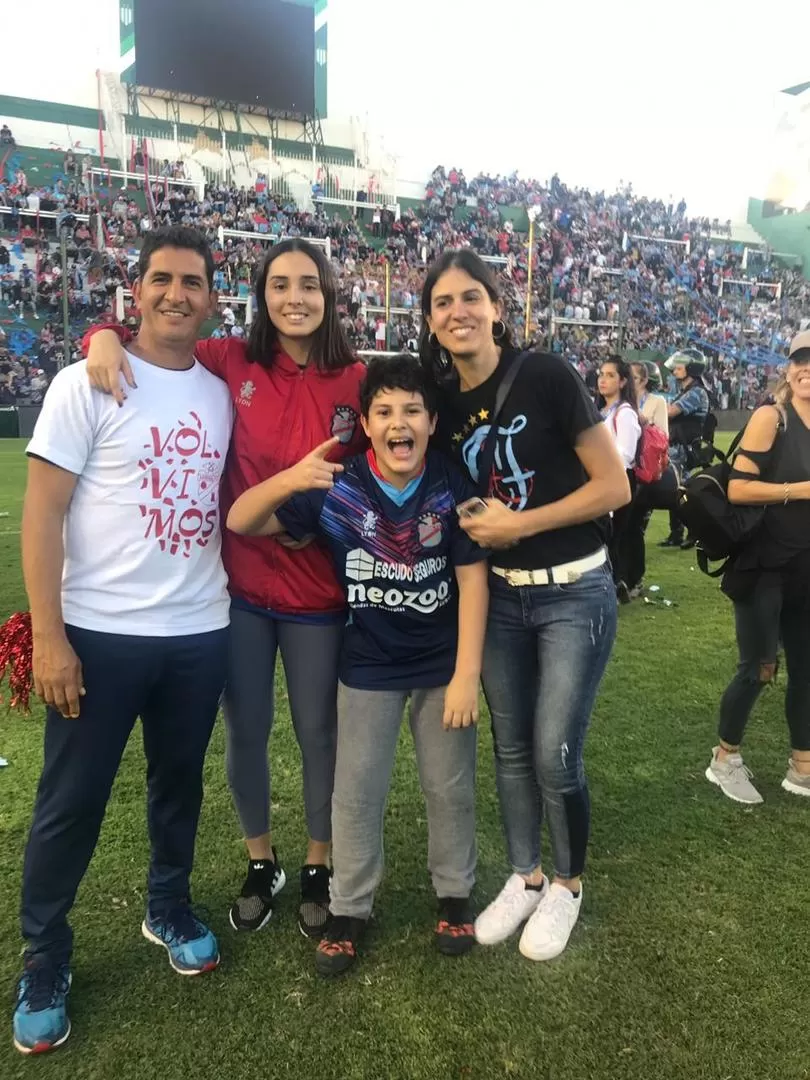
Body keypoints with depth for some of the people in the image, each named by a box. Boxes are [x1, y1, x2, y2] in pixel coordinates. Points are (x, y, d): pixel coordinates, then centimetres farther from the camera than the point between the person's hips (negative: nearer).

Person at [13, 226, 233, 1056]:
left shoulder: (220, 394, 7)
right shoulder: (86, 384, -7)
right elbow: (41, 511, -9)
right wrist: (47, 635, -14)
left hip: (200, 631, 4)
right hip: (100, 633, -4)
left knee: (179, 782, 19)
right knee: (71, 803, 9)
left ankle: (168, 908, 43)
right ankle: (44, 960, 31)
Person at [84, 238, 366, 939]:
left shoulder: (357, 381, -6)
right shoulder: (234, 363, -4)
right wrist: (108, 337, -15)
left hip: (319, 593, -1)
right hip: (240, 588, 1)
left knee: (319, 733, 13)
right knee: (245, 732, 15)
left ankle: (319, 867, 37)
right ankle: (261, 862, 39)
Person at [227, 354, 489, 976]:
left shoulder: (453, 487, -15)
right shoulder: (336, 487, -15)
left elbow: (473, 580, -12)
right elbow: (240, 523, -16)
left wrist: (466, 674, -15)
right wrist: (286, 480, -37)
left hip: (443, 662, 0)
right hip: (369, 665, 0)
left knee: (450, 786, 13)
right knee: (357, 791, 9)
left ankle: (454, 893, 36)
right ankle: (351, 908, 30)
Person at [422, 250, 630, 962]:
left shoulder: (548, 378, -14)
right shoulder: (444, 403, 2)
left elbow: (615, 487, -14)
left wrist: (521, 524, -17)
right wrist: (472, 525, -6)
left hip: (574, 594, -5)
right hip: (500, 597, 5)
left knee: (555, 756, 0)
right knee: (511, 748, 13)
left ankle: (566, 886, 28)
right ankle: (524, 878, 35)